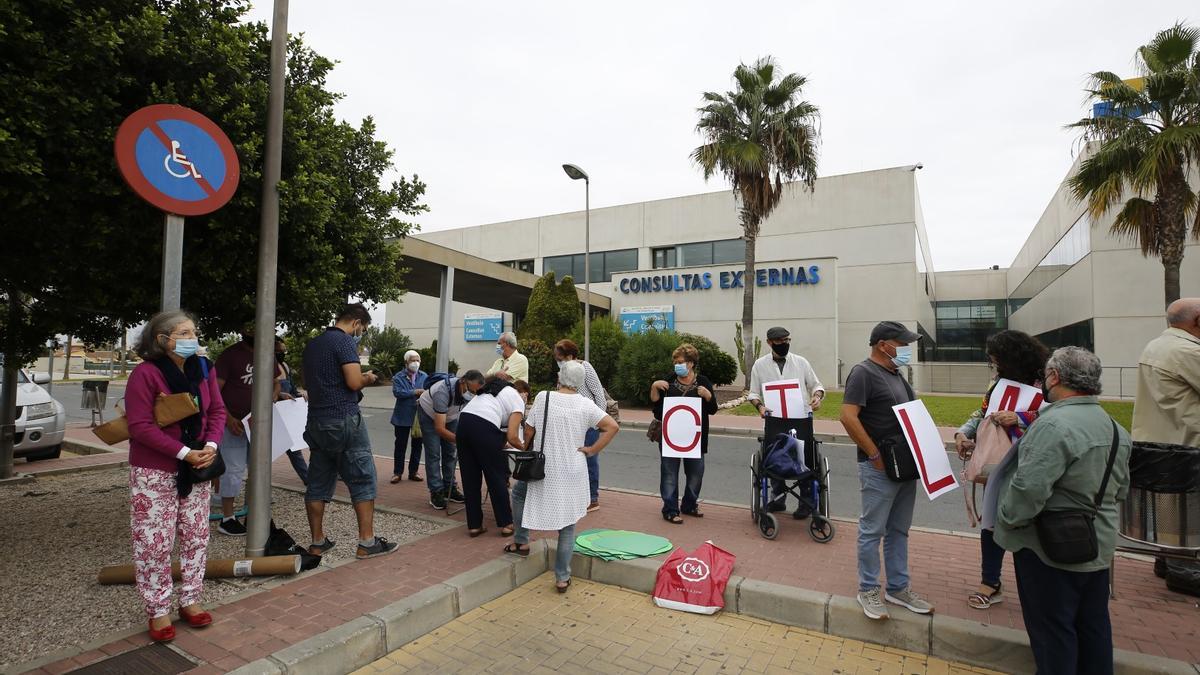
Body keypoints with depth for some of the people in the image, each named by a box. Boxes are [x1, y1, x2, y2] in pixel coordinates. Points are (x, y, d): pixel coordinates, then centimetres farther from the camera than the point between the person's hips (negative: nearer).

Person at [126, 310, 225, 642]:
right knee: (154, 543, 4)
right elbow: (140, 426, -19)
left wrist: (211, 446, -12)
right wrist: (184, 453, -22)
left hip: (197, 468, 6)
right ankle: (158, 612, 20)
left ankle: (190, 601, 27)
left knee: (196, 537, 12)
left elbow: (217, 411, 4)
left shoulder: (202, 368, 1)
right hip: (154, 472, -5)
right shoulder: (146, 373, -16)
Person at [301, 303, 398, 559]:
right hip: (344, 420, -8)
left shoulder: (312, 344, 15)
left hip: (316, 420, 8)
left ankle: (317, 542, 18)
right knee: (362, 481, 0)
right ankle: (367, 542, 3)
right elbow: (354, 382, -21)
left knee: (318, 483, 12)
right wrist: (368, 378, 1)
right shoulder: (345, 341, -11)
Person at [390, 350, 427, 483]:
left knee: (417, 444, 10)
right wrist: (415, 392, -23)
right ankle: (397, 472, 17)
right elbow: (397, 392, -18)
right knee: (400, 444, 7)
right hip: (403, 416, -2)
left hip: (420, 416, 2)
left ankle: (413, 471, 23)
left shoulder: (424, 376, 5)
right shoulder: (398, 377, -2)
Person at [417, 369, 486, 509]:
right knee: (433, 454, -9)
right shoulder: (443, 392, -43)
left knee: (451, 452, 3)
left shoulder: (473, 392, -26)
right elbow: (439, 428, -43)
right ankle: (436, 492, -3)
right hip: (428, 414, -5)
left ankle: (449, 489, 12)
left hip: (450, 415, 5)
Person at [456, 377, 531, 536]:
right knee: (497, 478, 9)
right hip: (484, 428, -6)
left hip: (463, 421, 7)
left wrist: (499, 443, 31)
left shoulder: (496, 386, 30)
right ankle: (506, 524, 20)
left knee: (470, 478, 15)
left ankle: (474, 525, 24)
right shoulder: (518, 400, 10)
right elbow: (512, 437, 0)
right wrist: (524, 448, 20)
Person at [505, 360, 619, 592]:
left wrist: (528, 450, 16)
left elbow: (529, 429, -2)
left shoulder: (543, 397, -9)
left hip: (544, 470, 0)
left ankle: (521, 542, 33)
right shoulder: (585, 405, -7)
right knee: (568, 525, 13)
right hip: (572, 473, 1)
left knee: (518, 491, 30)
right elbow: (613, 427, -13)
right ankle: (562, 577, 18)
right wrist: (592, 449, -6)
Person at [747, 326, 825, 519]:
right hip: (774, 419, 0)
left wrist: (817, 397, -9)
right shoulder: (760, 365, 6)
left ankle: (807, 502, 20)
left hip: (801, 419, 0)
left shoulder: (801, 362, 6)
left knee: (805, 461, 5)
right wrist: (759, 405, -11)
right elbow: (754, 393, 9)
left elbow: (816, 385, 13)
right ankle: (778, 497, 25)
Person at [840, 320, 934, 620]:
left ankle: (898, 588, 29)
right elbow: (848, 417, -22)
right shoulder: (864, 372, -14)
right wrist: (875, 456, -19)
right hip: (879, 468, -9)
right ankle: (868, 590, 16)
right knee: (873, 531, 2)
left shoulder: (895, 374, 13)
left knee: (899, 530, 17)